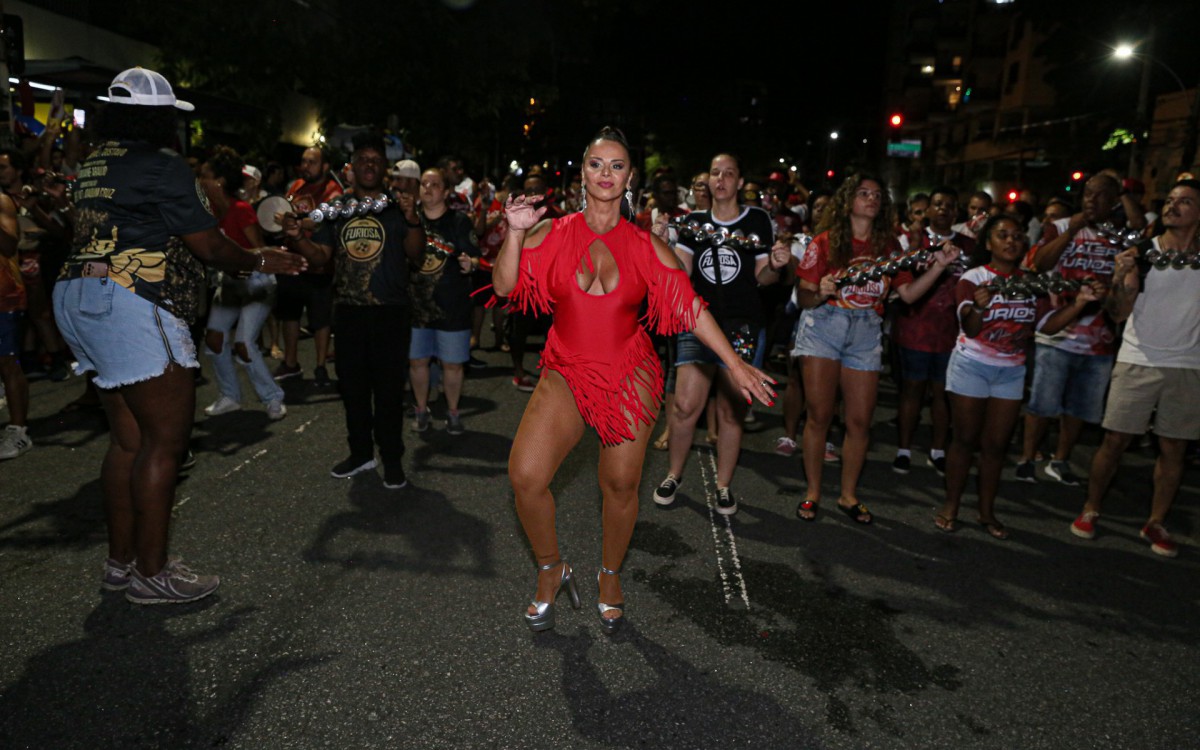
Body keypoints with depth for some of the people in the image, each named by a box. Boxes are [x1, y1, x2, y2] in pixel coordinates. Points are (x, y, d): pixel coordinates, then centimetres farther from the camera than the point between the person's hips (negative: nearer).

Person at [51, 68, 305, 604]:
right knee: (165, 442, -4)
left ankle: (120, 561, 23)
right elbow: (210, 247, -9)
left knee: (129, 439, 14)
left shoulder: (93, 165, 18)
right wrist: (262, 261, 7)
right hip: (132, 304, -10)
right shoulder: (161, 166, -9)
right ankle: (150, 574, 3)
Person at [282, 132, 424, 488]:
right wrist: (297, 237, -9)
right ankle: (360, 453, 26)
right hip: (349, 310, 4)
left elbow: (415, 254, -9)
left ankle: (392, 459, 11)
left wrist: (412, 220, -25)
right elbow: (321, 255, 9)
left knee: (388, 386, -1)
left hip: (391, 311, -4)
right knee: (352, 385, 11)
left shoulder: (397, 206, 1)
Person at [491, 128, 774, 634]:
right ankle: (550, 570, 15)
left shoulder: (646, 246, 2)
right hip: (566, 374, 0)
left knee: (621, 483, 3)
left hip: (629, 376, 1)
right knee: (525, 476, -12)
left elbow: (690, 307, -1)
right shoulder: (553, 233, 1)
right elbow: (505, 286, -8)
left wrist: (736, 364, -6)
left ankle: (610, 575, 32)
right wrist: (516, 233, -21)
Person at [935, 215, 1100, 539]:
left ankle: (987, 511, 19)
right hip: (971, 367, -4)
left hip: (1011, 372, 4)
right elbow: (970, 329, -21)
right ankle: (950, 506, 13)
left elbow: (1048, 324, -3)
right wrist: (978, 308, -42)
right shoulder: (973, 278, -10)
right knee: (965, 440, 2)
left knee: (996, 444, 8)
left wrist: (1079, 302, -17)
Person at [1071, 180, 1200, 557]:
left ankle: (1155, 523, 17)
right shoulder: (1142, 253, -2)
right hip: (1138, 361, -2)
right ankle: (1090, 510, 12)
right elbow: (1119, 312, -10)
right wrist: (1120, 276, -26)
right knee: (1115, 441, 0)